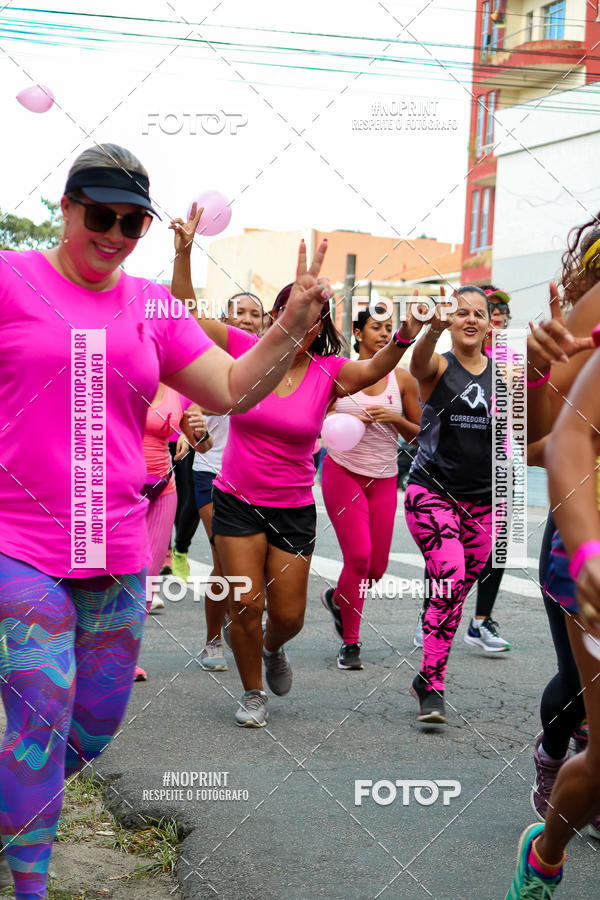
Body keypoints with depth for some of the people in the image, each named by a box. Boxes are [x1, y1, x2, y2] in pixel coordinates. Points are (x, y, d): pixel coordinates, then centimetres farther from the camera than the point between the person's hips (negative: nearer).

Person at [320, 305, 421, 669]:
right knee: (358, 555, -13)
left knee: (377, 566, 1)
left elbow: (419, 434, 8)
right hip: (343, 472, -2)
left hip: (384, 479, 3)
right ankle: (351, 642, 3)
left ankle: (337, 598, 35)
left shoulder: (403, 379, 4)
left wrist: (394, 418, -10)